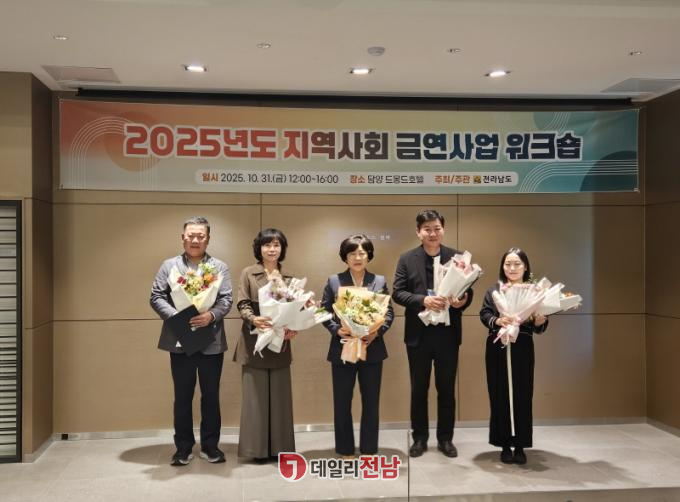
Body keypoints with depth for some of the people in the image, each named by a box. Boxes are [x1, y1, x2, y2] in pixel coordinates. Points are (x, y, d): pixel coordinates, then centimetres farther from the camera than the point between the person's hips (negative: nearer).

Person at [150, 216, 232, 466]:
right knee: (182, 397, 8)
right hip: (180, 341, 0)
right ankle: (183, 447, 19)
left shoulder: (220, 267, 7)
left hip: (211, 342, 0)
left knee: (211, 396, 8)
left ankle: (210, 446, 20)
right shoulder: (169, 265, 7)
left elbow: (227, 299, -2)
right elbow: (156, 297, 0)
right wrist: (175, 316, -16)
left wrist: (211, 315, -22)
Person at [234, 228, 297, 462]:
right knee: (256, 395, 1)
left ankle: (279, 447, 16)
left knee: (280, 395, 7)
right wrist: (254, 319, -26)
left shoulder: (288, 277, 10)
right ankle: (257, 448, 10)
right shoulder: (248, 273, 2)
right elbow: (242, 304, -6)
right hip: (254, 343, -3)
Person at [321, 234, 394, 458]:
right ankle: (345, 450, 19)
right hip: (342, 349, -1)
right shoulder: (333, 281, 2)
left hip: (372, 349, 1)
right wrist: (337, 330, -16)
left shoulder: (379, 281, 5)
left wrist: (377, 331, -14)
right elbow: (324, 312, 1)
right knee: (342, 402, 6)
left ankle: (369, 450, 20)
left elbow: (389, 312, 3)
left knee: (371, 401, 8)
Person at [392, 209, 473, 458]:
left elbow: (468, 290, 2)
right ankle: (419, 438, 24)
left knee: (446, 389, 11)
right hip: (418, 334, 0)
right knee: (418, 389, 11)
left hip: (447, 333, 0)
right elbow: (398, 292, -6)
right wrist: (423, 300, -21)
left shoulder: (457, 257, 2)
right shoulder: (407, 259, 0)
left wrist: (463, 300, -21)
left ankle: (445, 438, 24)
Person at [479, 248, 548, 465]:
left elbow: (539, 328, 3)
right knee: (500, 396, 4)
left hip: (523, 351, 0)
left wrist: (541, 321, -20)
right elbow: (484, 315, -5)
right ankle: (505, 445, 14)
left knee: (522, 397, 3)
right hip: (497, 350, 0)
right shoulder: (494, 290, 4)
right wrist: (497, 320, -25)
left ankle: (520, 446, 15)